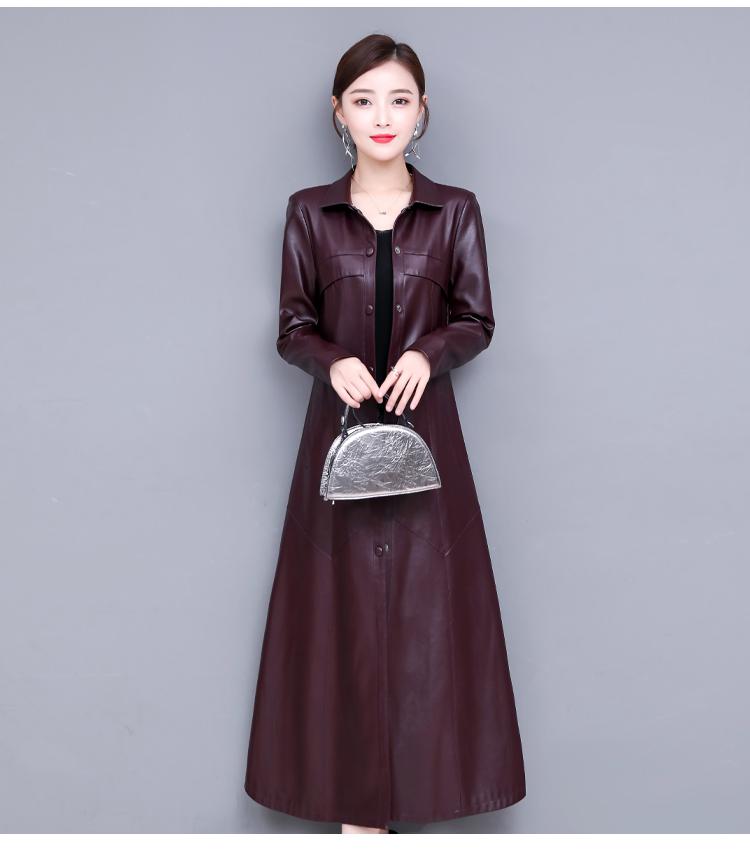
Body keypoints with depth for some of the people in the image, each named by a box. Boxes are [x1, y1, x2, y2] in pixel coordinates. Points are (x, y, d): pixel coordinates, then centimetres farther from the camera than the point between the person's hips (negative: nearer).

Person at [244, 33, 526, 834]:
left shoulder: (456, 211, 3)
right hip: (340, 430, 0)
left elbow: (476, 322, 5)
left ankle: (420, 775, 19)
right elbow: (292, 329, 5)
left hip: (425, 427, 0)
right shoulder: (309, 212, 3)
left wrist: (427, 352, -14)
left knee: (425, 605, 3)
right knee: (345, 607, 3)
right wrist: (333, 361, -16)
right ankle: (357, 793, 14)